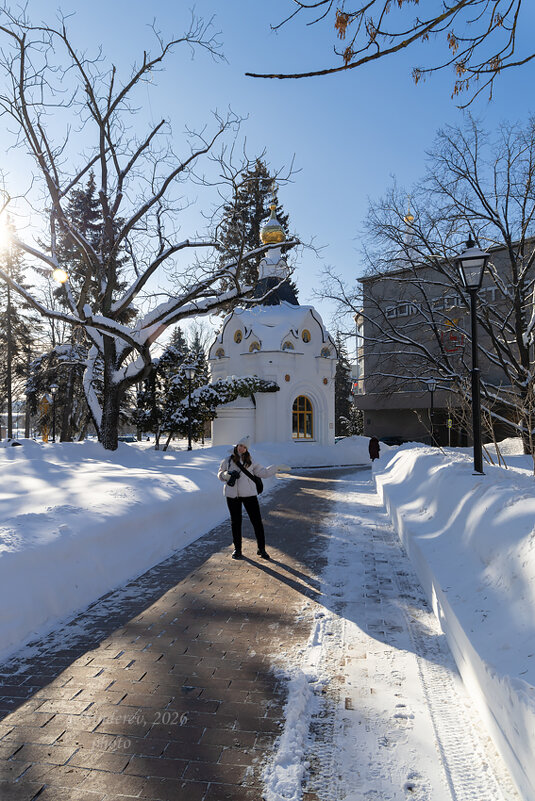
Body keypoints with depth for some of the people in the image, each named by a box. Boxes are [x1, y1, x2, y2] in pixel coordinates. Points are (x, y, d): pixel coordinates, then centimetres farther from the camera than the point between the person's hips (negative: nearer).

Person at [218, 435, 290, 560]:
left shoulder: (250, 462, 7)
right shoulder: (228, 460, 5)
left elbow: (263, 473, 10)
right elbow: (220, 474, 12)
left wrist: (277, 468, 4)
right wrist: (226, 475, -10)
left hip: (249, 494, 0)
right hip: (232, 495, 0)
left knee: (257, 521, 0)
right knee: (235, 522, 9)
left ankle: (261, 549, 12)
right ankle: (237, 549, 24)